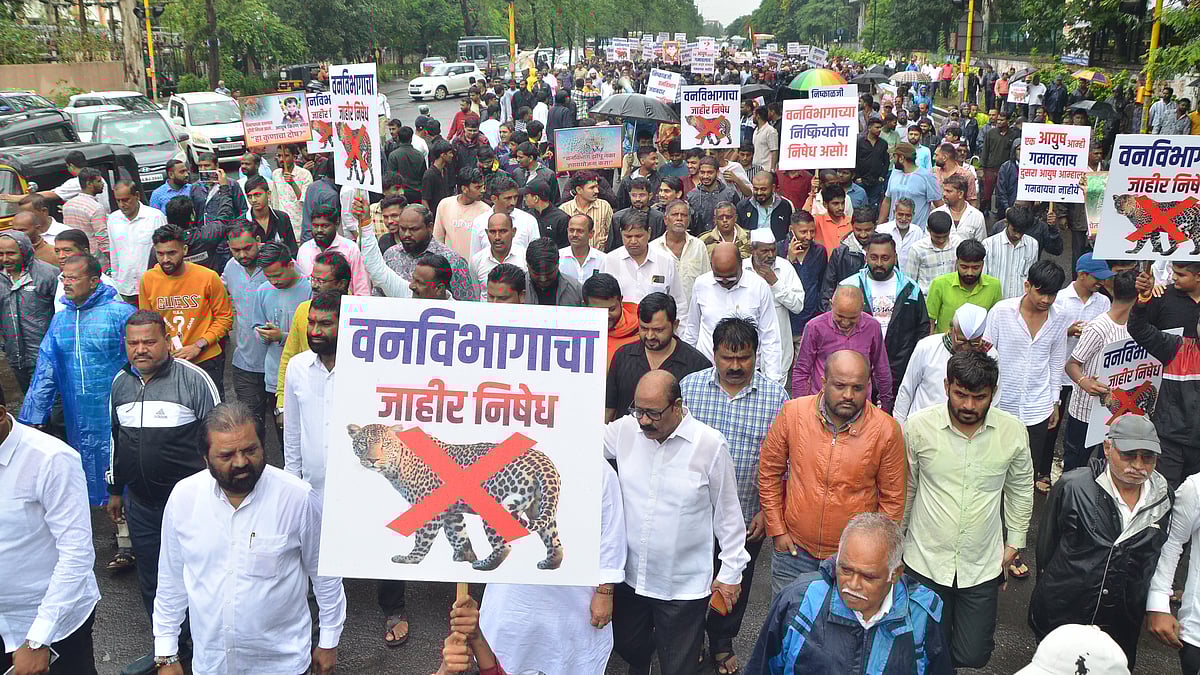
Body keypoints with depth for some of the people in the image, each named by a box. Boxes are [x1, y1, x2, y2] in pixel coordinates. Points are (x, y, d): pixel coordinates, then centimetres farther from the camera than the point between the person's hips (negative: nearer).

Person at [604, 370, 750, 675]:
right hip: (630, 574, 4)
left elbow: (728, 513, -7)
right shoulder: (625, 429, -7)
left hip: (684, 585, -4)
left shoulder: (710, 444, -16)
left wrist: (731, 572, -1)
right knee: (627, 646, 25)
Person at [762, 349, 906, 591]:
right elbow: (769, 472, 2)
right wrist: (777, 530, 2)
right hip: (795, 548, 1)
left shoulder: (886, 430, -13)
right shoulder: (793, 413, -10)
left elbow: (892, 499, -1)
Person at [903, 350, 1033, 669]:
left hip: (982, 565, 1)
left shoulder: (1013, 431, -9)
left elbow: (1020, 489, 8)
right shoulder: (918, 426, -13)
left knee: (973, 656, 7)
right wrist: (895, 539, 9)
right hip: (925, 561, -1)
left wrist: (1015, 541, 11)